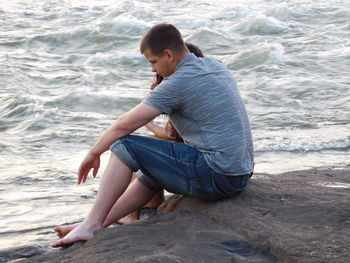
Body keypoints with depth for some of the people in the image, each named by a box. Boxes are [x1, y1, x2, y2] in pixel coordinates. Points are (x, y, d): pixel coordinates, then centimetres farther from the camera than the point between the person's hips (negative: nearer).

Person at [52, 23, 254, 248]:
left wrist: (93, 154, 7)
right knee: (152, 173, 27)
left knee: (125, 147, -4)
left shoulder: (178, 83, -13)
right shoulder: (216, 66, 12)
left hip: (216, 177, -10)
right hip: (241, 175, 10)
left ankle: (92, 225, 0)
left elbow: (124, 126, -8)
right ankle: (99, 224, 30)